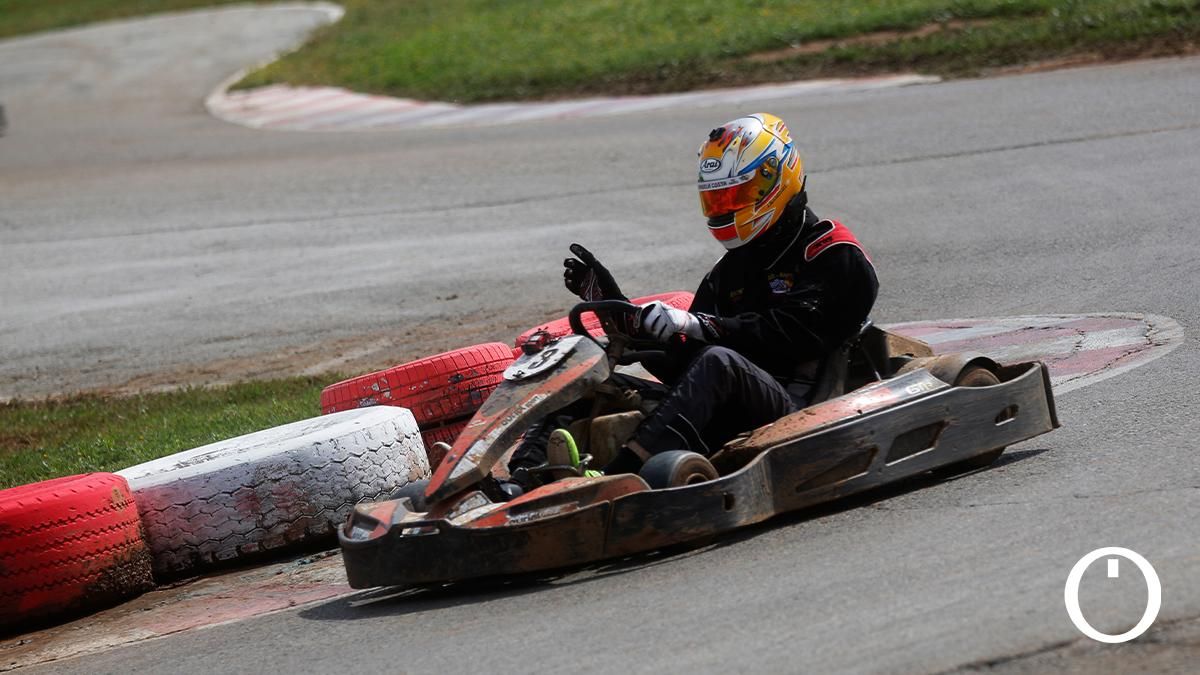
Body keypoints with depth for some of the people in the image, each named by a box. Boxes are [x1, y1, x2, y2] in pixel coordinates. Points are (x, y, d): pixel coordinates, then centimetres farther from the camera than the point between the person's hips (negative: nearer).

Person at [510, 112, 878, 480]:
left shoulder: (834, 257, 2)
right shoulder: (729, 270, 24)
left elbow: (789, 335, -16)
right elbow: (681, 364, 19)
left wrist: (693, 324, -25)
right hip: (723, 425, 7)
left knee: (718, 362, -37)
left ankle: (619, 472, -54)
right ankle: (526, 467, -37)